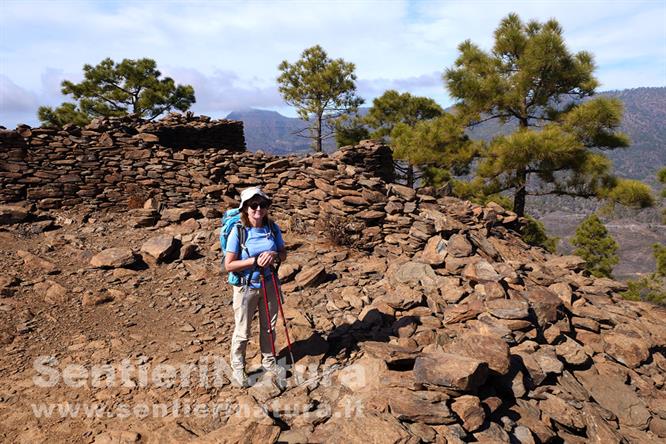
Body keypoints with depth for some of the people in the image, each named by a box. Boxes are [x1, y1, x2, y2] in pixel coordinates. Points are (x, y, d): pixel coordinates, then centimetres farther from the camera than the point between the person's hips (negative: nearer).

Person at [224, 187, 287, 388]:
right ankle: (237, 368, 33)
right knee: (242, 331, 10)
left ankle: (268, 360, 42)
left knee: (269, 326, 20)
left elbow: (283, 253, 3)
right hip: (246, 287, -4)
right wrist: (255, 261, -27)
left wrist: (274, 255, -20)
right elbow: (229, 265, -17)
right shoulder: (238, 231, -19)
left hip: (269, 284, 4)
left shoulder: (273, 228, -7)